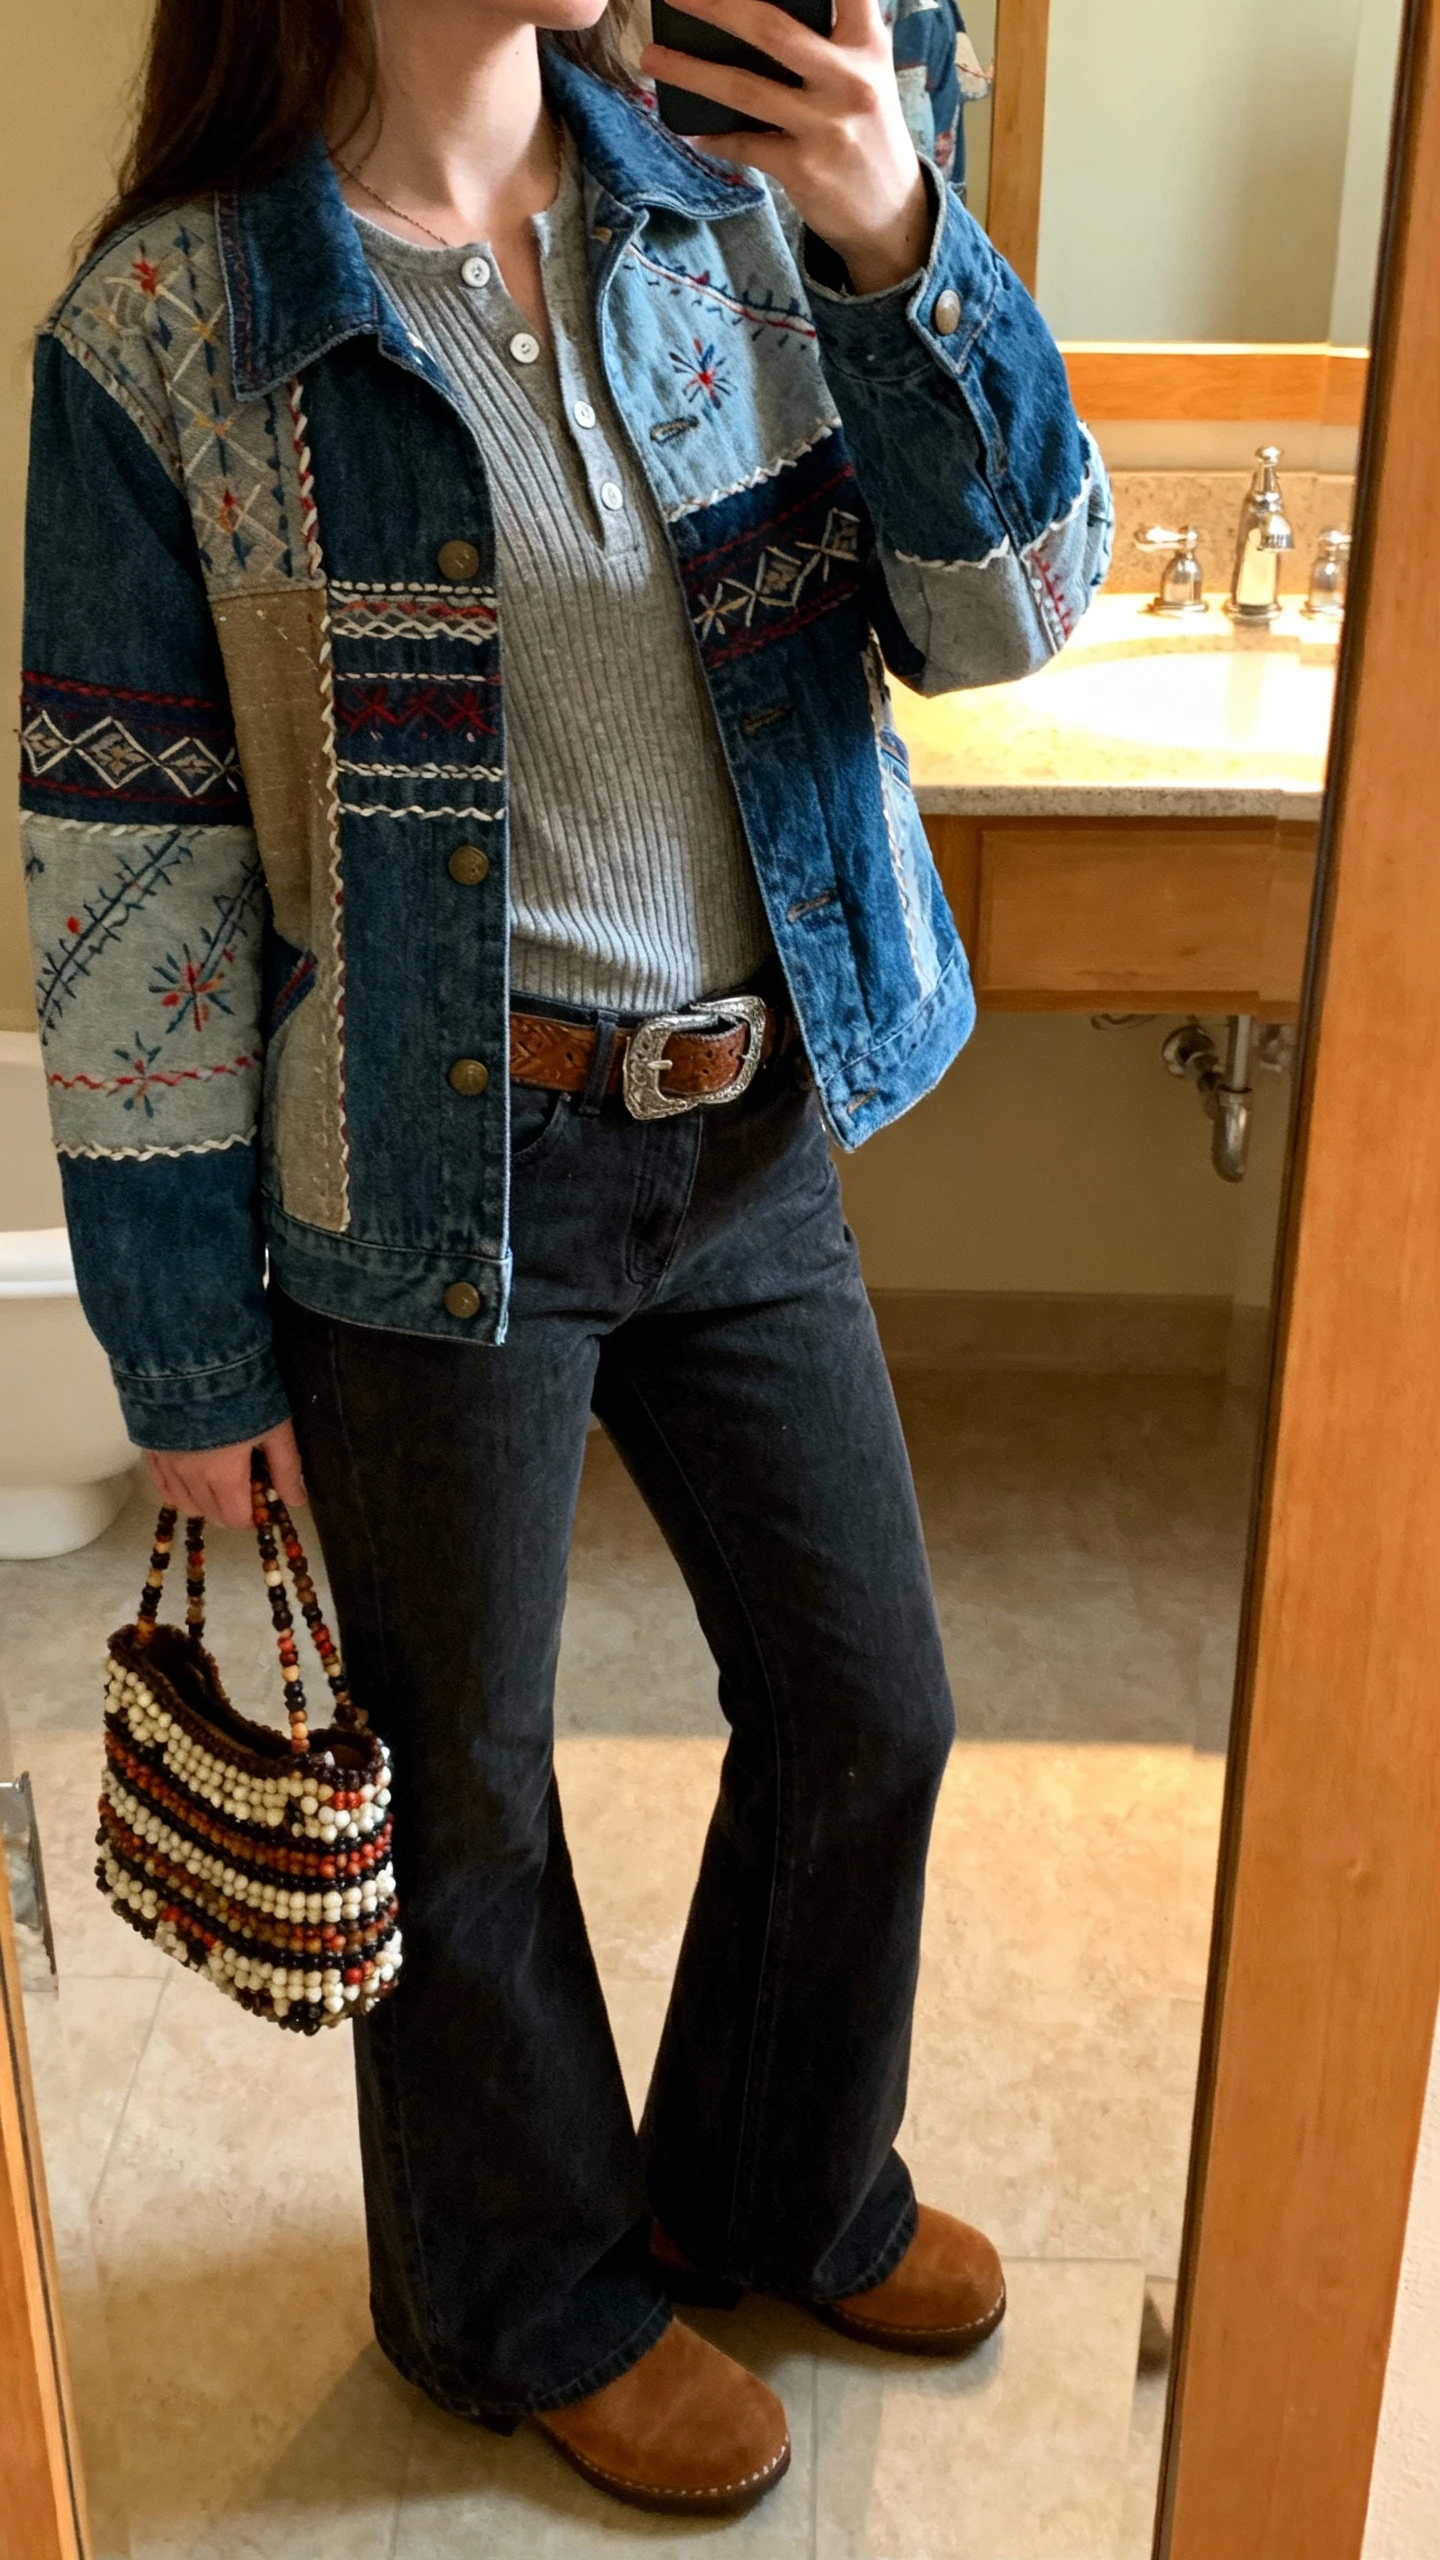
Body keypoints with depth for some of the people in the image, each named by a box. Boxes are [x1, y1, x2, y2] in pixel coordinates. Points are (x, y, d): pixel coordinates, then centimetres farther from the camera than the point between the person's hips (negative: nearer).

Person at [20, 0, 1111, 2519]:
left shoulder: (722, 206, 1)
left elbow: (1006, 610, -2)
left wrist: (899, 246, -18)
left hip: (750, 1137, 5)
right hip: (433, 1188, -5)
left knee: (868, 1712, 18)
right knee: (466, 1791, 15)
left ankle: (782, 2184, 49)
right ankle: (532, 2296, 45)